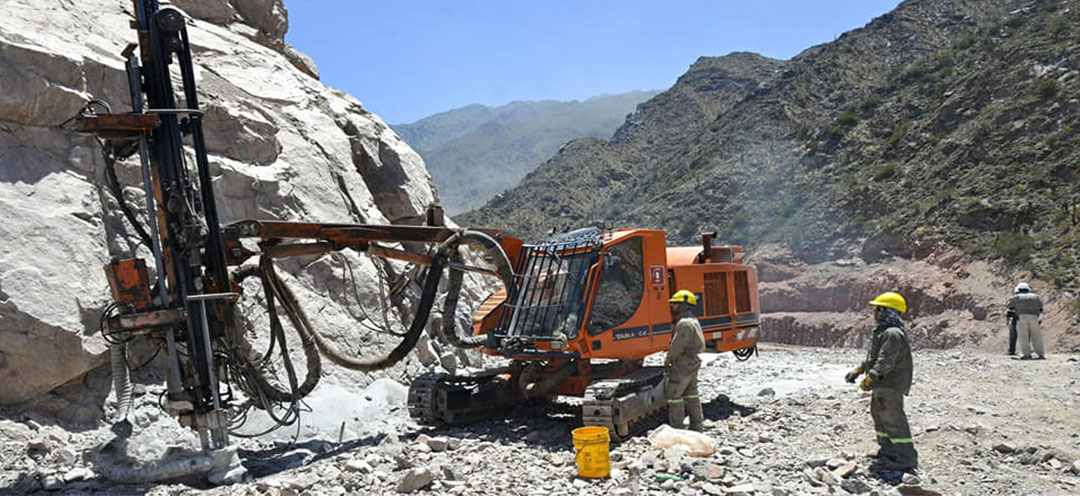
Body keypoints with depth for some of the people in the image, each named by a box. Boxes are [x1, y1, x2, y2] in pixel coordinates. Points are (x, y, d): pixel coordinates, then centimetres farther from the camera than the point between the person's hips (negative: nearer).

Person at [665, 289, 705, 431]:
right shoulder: (693, 321, 14)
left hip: (682, 366, -10)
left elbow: (677, 346, -23)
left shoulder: (684, 323, -20)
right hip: (692, 364, 10)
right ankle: (697, 426, 23)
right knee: (691, 394, 17)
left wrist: (667, 361, -6)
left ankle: (676, 428, 4)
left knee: (673, 395, -2)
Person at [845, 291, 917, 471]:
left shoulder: (894, 334, -20)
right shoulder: (883, 332, 16)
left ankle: (906, 458, -3)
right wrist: (857, 371, 23)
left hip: (891, 385, -11)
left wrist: (871, 377, -34)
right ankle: (888, 451, 33)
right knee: (879, 416, 20)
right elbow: (872, 358, 25)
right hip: (881, 385, 11)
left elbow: (886, 361, -30)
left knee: (893, 419, -9)